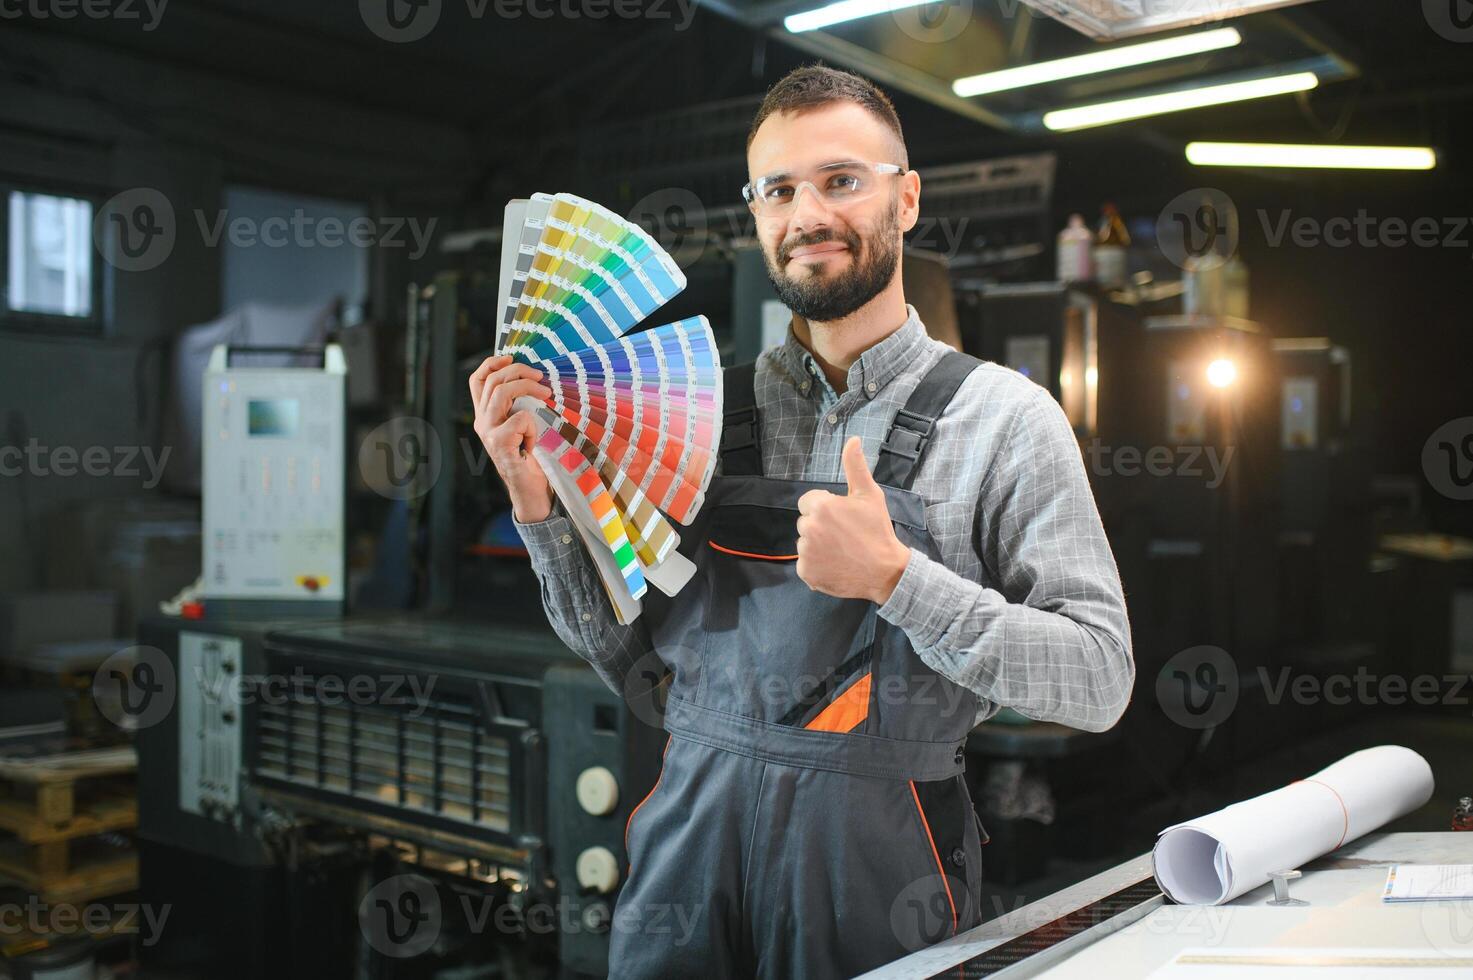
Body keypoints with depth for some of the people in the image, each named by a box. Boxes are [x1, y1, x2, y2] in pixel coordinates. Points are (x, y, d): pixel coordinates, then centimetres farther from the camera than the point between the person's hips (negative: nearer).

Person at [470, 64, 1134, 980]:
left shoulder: (1002, 416, -7)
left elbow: (1098, 681, -12)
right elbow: (622, 652, 7)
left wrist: (893, 578, -21)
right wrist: (538, 504, -7)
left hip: (873, 856, -2)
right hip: (694, 832, 3)